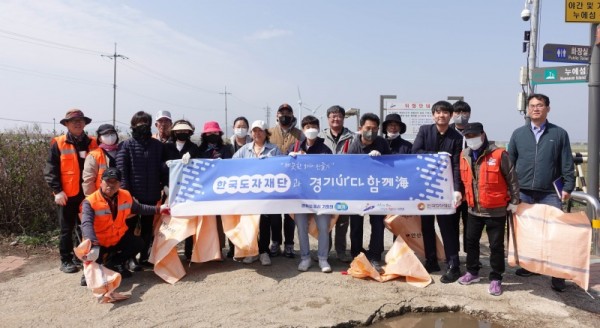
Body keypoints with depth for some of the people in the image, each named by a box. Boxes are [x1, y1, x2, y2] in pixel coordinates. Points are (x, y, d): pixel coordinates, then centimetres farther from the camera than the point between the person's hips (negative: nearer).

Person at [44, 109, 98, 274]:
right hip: (68, 194, -3)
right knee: (67, 229, 7)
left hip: (89, 193, 3)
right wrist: (57, 190, -14)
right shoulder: (58, 144, -2)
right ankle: (66, 260, 18)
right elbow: (50, 170, -5)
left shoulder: (92, 143, 8)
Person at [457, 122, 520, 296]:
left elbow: (512, 179, -8)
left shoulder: (499, 154, -14)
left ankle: (496, 278, 19)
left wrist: (514, 201, -7)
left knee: (496, 245, 5)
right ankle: (472, 272, 33)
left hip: (496, 210, -5)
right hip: (474, 209, 5)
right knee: (471, 241, 16)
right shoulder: (464, 156, 3)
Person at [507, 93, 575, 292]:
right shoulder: (518, 134, 8)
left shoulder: (559, 134, 5)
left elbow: (567, 164, 3)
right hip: (523, 192, 2)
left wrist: (568, 187, -4)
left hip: (550, 193, -2)